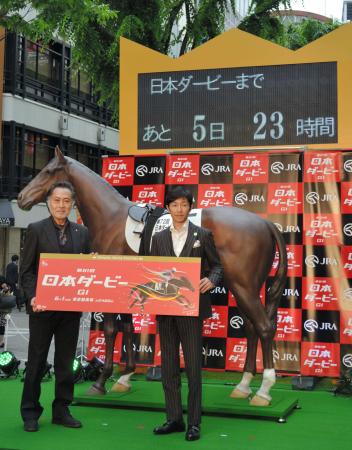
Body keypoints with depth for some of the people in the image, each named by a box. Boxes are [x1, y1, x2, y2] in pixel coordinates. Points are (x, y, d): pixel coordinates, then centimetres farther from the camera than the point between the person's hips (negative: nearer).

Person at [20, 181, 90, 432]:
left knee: (66, 361, 10)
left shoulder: (82, 233, 8)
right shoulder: (36, 230, -2)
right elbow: (26, 270, -4)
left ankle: (61, 410, 20)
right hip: (43, 306, -3)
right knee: (37, 360, 6)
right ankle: (30, 412, 16)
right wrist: (32, 297, -17)